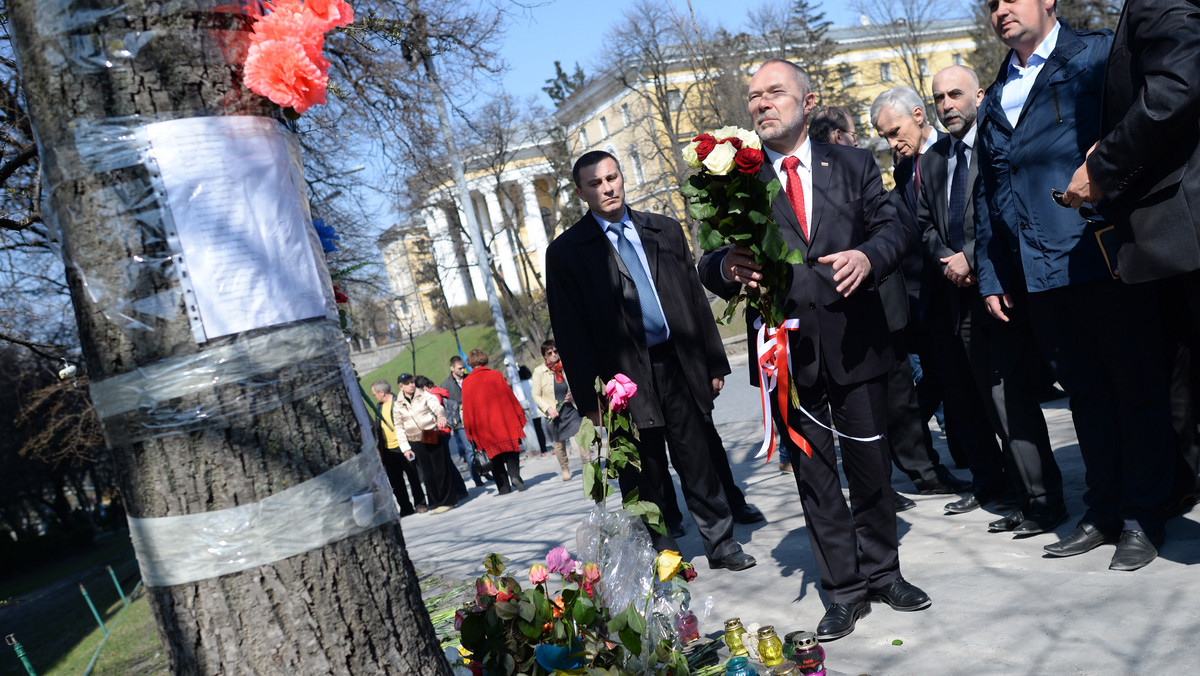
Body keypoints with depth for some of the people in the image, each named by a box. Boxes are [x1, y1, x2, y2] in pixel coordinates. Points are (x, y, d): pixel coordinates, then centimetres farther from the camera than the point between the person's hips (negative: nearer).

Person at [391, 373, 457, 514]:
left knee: (440, 470, -2)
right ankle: (434, 503, 13)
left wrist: (441, 416, -37)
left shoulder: (424, 395, 0)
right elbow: (399, 427, 9)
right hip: (416, 441, 2)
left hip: (433, 437, -2)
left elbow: (437, 407, -13)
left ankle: (447, 501, 7)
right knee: (427, 473, 4)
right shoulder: (397, 405, 5)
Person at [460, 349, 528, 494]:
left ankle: (504, 487, 5)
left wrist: (469, 430, 8)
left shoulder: (466, 382, -2)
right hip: (505, 421, 0)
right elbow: (511, 397, 1)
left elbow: (467, 408, 1)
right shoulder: (496, 375, -1)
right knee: (511, 451, 10)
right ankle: (515, 475, -13)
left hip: (483, 426, 0)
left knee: (496, 458, 8)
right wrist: (520, 416, 9)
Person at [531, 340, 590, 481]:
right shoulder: (539, 371, -4)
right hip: (554, 414, 0)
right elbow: (536, 395, -1)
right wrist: (548, 409, -14)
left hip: (570, 410, 0)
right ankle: (565, 469, 29)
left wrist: (572, 396, -5)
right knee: (559, 444, 10)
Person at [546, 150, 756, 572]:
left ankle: (721, 544, 24)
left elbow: (696, 299, 13)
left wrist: (714, 363, 10)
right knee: (645, 479, 6)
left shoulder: (665, 231, 11)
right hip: (625, 378, -2)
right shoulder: (566, 252, 0)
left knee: (699, 463, 10)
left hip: (679, 367, 3)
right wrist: (589, 398, -8)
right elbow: (569, 332, -3)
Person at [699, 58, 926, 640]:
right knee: (814, 476, 8)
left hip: (854, 343, 0)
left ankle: (883, 572, 29)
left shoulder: (854, 165, 10)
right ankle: (844, 590, 20)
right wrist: (726, 268, -24)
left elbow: (892, 227, 4)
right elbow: (711, 264, 0)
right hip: (786, 352, 0)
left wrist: (869, 256, -18)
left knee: (871, 465, 10)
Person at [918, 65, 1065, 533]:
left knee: (1010, 396, -10)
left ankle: (1042, 501, -2)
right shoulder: (932, 160, 18)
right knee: (980, 396, 13)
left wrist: (971, 257, -13)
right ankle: (991, 482, 25)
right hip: (957, 291, 7)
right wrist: (946, 261, -1)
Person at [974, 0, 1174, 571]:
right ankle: (1104, 512, 22)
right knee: (1085, 393, 12)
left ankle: (1142, 519, 13)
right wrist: (990, 276, 15)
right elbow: (986, 195, 20)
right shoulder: (994, 101, 19)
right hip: (1036, 275, 6)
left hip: (1103, 259, -6)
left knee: (1135, 388, 3)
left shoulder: (1098, 54, 2)